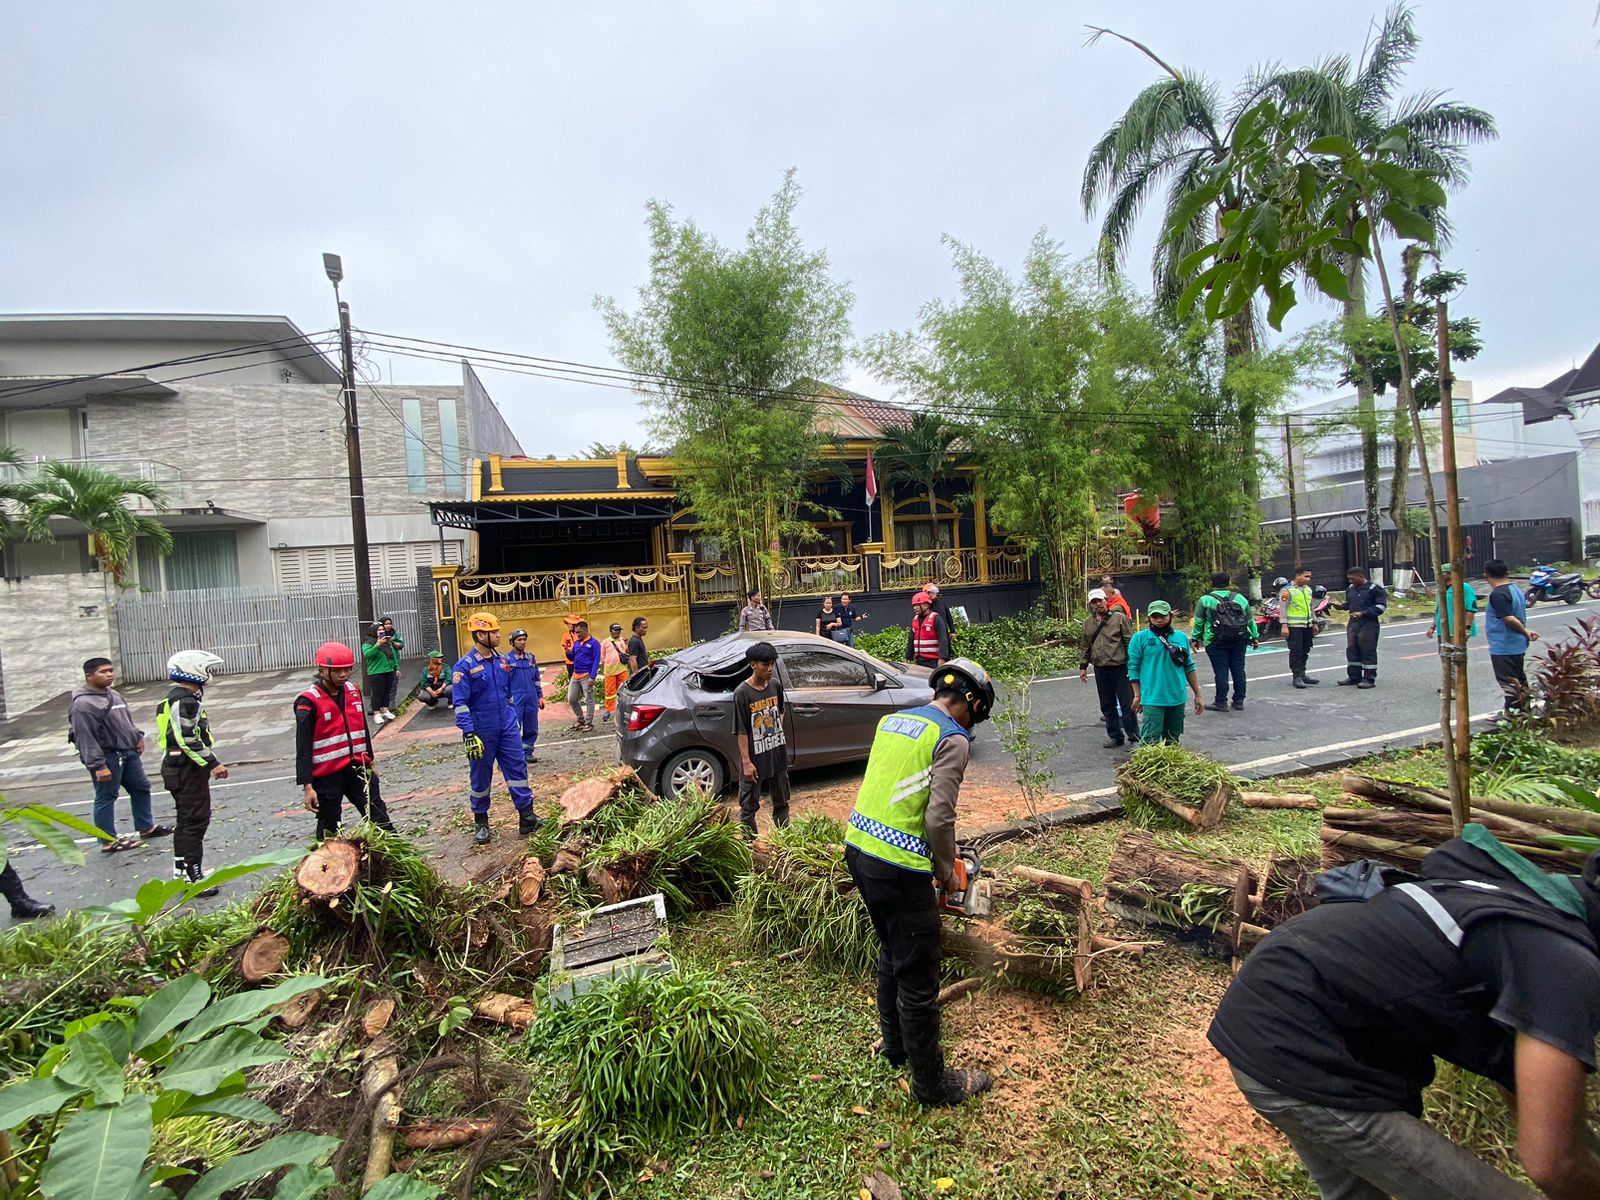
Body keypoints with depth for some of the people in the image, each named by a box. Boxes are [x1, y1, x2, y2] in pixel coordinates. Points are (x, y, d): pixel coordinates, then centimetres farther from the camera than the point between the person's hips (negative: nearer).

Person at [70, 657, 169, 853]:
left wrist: (137, 736, 13)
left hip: (128, 752, 9)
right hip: (107, 757, -9)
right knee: (106, 798, 2)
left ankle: (146, 827, 31)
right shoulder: (82, 705, -19)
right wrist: (98, 766, -24)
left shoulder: (113, 694, 9)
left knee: (141, 787, 17)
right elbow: (85, 739, -22)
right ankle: (109, 841, 12)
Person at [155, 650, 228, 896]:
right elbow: (187, 739, -24)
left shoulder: (173, 699, 15)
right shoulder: (186, 701, -18)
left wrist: (209, 762, 23)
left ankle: (181, 869, 32)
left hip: (175, 766, 11)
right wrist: (213, 763, -20)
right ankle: (193, 877, 0)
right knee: (196, 821, -5)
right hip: (188, 769, -11)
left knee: (186, 820, 20)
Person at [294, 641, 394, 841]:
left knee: (379, 818, 7)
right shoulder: (309, 701, -13)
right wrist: (307, 786, -15)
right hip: (326, 775, -5)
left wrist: (370, 761, 22)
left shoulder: (353, 691, 4)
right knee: (330, 830, 9)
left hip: (357, 768, 5)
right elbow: (303, 748, -13)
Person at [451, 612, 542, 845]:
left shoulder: (502, 660, 6)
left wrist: (515, 720, 20)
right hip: (482, 732, -5)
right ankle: (480, 822, 26)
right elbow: (460, 704, -15)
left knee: (518, 770, 2)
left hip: (507, 729, 5)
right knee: (480, 777, 9)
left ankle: (527, 818, 8)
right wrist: (469, 734, -21)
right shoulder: (465, 666, -13)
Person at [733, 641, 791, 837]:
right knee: (749, 806, 7)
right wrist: (746, 762, -17)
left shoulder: (776, 686, 0)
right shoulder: (742, 692, -17)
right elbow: (741, 731, -16)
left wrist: (778, 724, 3)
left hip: (777, 755, 6)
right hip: (755, 758, -6)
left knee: (782, 801, 19)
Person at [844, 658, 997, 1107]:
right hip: (898, 868, -8)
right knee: (917, 979, 8)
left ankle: (894, 1043, 45)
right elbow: (939, 818, -19)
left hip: (858, 848, 8)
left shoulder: (892, 720, 11)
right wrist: (946, 869, 0)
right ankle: (932, 1084, 25)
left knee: (892, 953, 28)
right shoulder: (952, 739, -12)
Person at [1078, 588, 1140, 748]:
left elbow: (1130, 642, -6)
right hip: (1100, 669, 5)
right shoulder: (1088, 623, 9)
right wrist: (1083, 666, 12)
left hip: (1120, 667, -5)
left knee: (1127, 704, 0)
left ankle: (1134, 737, 9)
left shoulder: (1120, 618, -5)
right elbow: (1084, 646, 16)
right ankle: (1115, 736, 23)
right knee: (1107, 705, 11)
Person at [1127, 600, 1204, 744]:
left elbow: (1189, 667, 15)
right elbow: (1133, 667, -2)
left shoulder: (1181, 637, 9)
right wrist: (1137, 696, -4)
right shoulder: (1140, 638, -3)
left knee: (1173, 742, 14)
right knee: (1150, 741, -10)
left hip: (1177, 699, 5)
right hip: (1152, 699, -4)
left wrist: (1198, 695, 15)